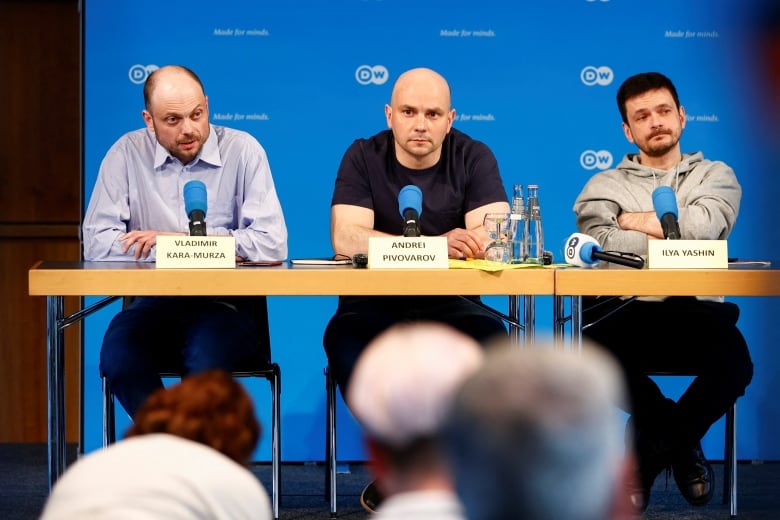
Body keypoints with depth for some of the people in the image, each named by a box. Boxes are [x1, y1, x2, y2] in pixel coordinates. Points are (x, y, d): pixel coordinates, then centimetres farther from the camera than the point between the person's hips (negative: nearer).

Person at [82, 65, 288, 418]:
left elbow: (271, 243, -9)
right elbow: (97, 243, -6)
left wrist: (184, 241, -10)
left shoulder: (243, 150, 0)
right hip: (154, 304, 2)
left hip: (225, 304, -2)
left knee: (206, 359, -34)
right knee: (118, 356, -29)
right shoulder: (127, 154, 3)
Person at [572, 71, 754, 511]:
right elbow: (598, 243, -6)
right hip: (627, 314, 0)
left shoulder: (715, 176, 18)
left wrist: (633, 220, 3)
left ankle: (653, 447, -1)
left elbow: (703, 226, -6)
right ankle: (679, 441, -4)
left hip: (694, 314, 0)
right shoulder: (605, 185, 17)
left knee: (733, 360, -34)